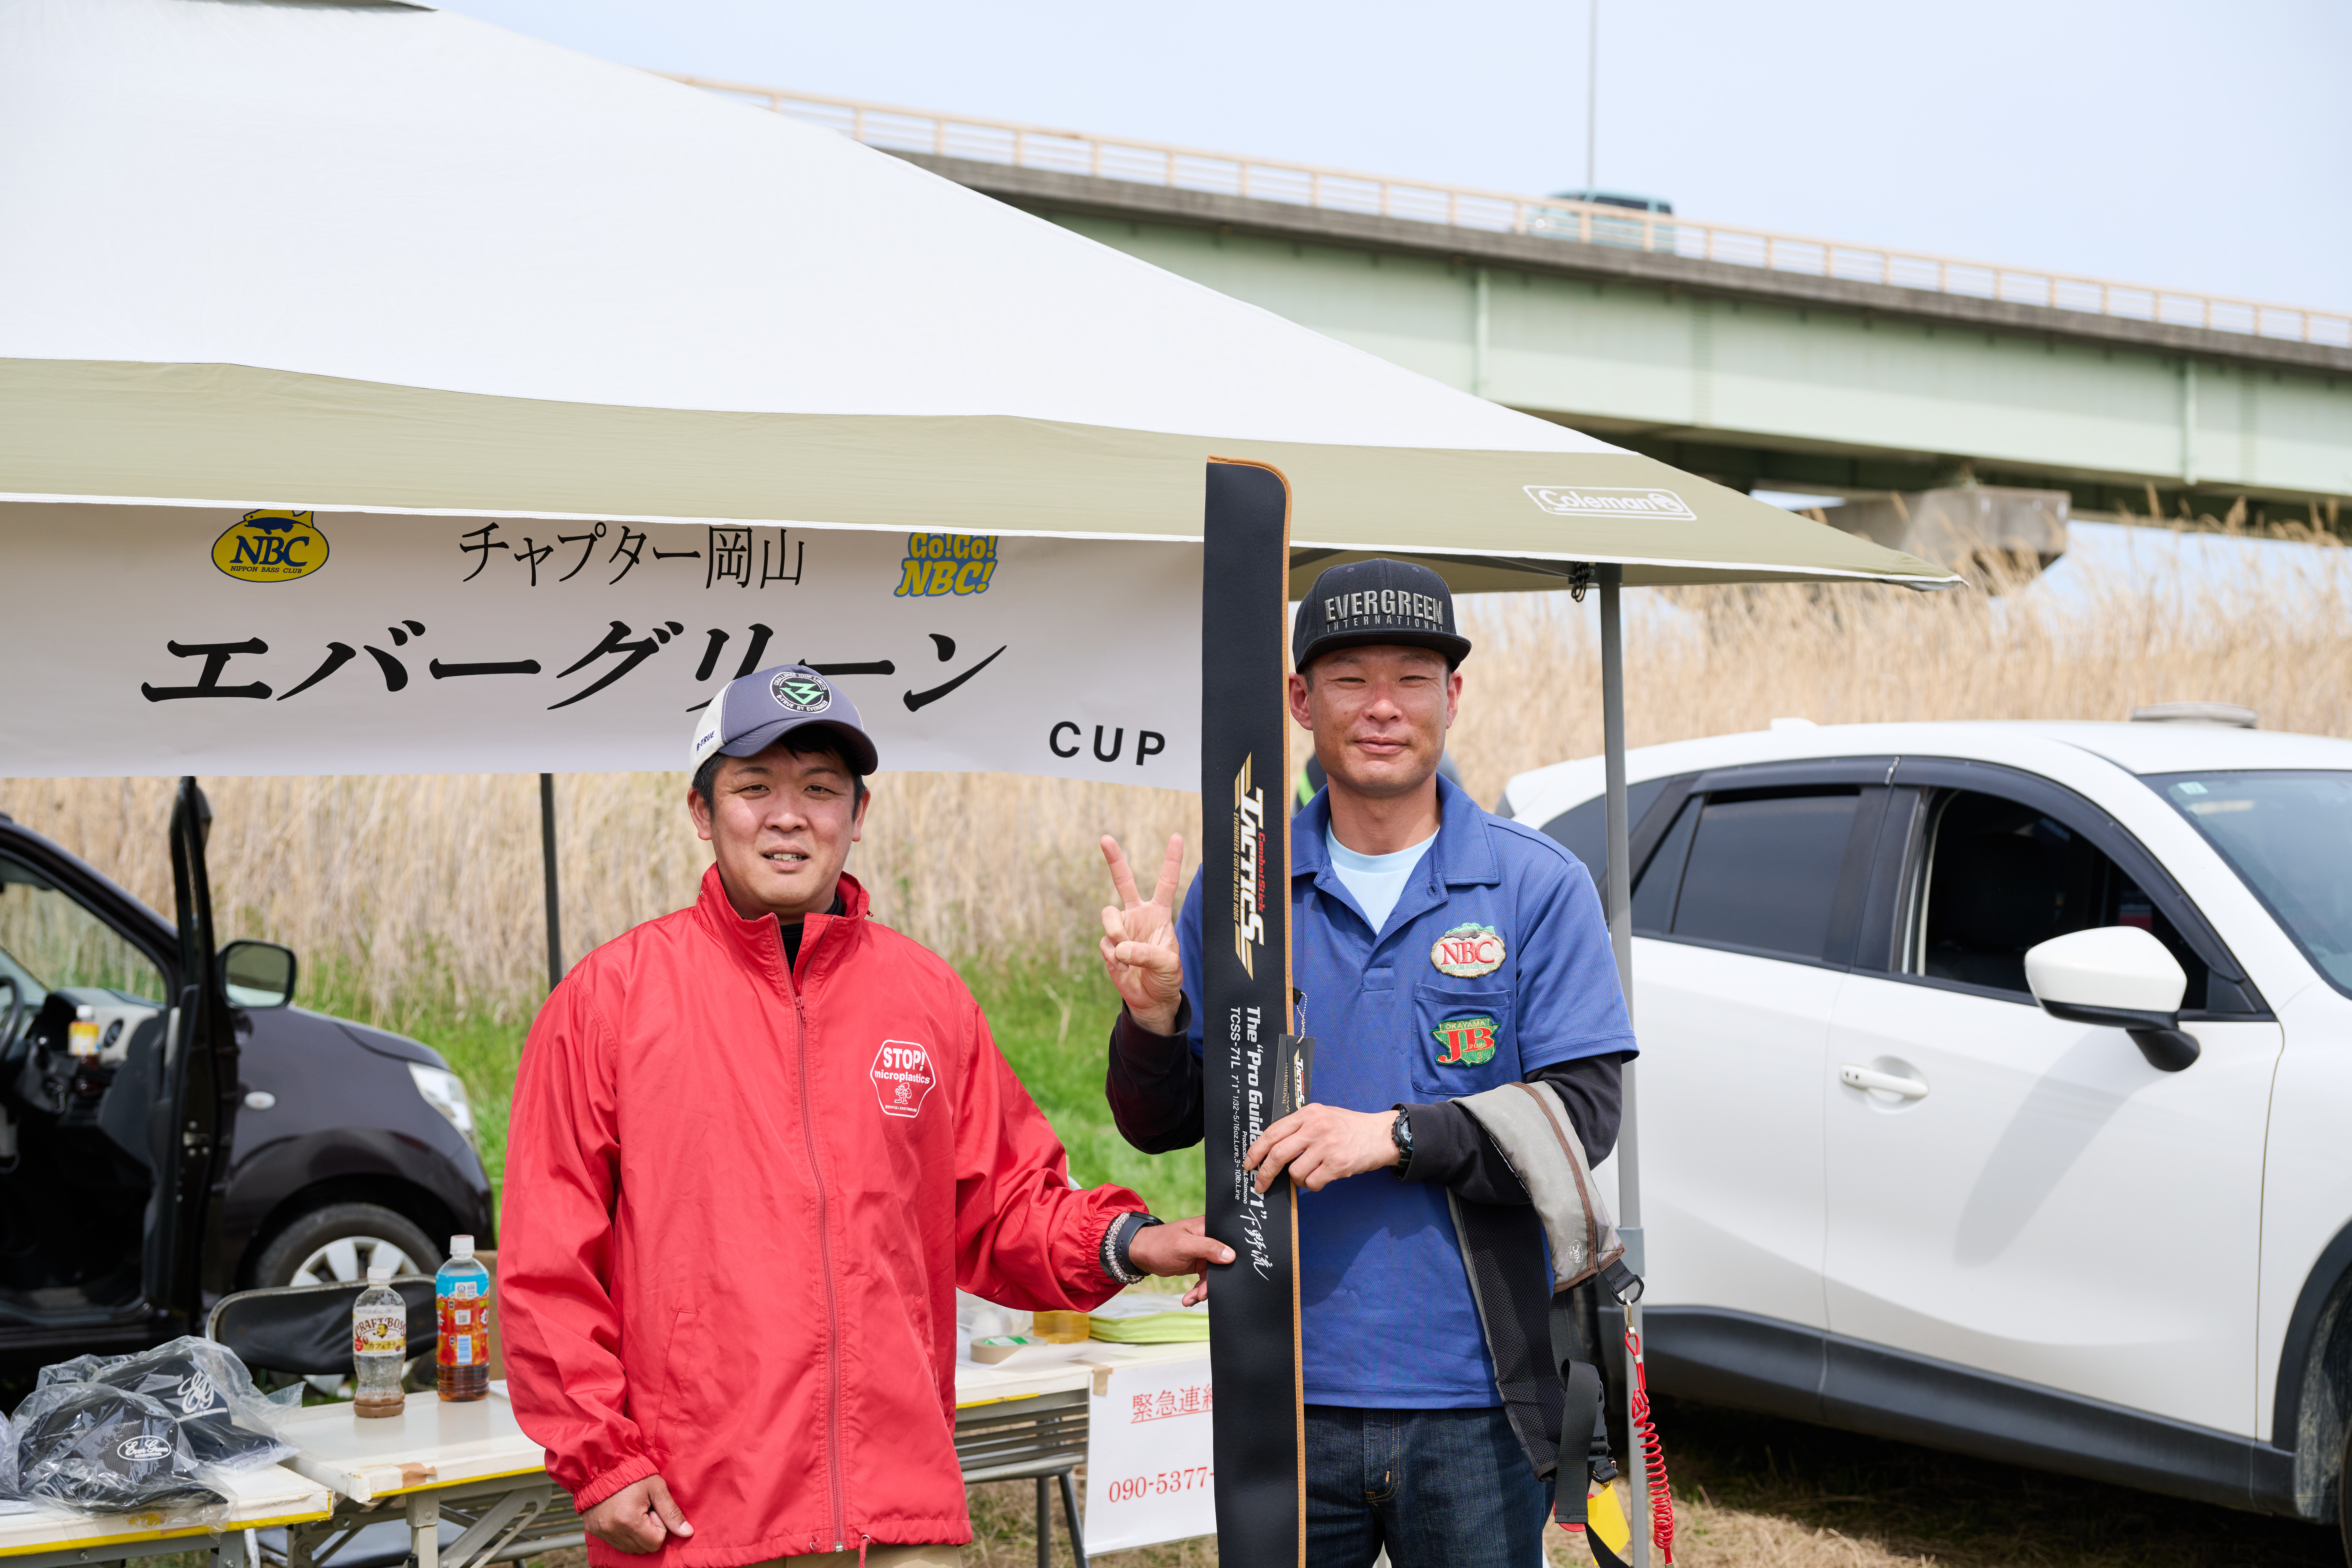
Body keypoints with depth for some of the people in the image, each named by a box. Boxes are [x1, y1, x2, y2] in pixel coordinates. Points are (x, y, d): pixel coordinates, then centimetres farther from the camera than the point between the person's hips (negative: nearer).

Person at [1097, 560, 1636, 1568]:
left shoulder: (1539, 888, 0)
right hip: (1286, 1396, 1)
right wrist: (1153, 1016, -13)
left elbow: (1582, 1116, -6)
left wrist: (1395, 1135, -18)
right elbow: (1161, 1127, 7)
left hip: (1474, 1405, -1)